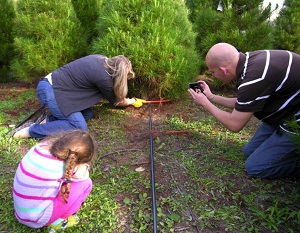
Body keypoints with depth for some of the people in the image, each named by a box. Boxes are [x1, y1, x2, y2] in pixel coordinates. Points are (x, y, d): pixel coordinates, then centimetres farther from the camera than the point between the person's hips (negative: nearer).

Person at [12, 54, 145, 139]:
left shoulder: (102, 59, 2)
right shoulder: (103, 77, -21)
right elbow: (116, 100, -1)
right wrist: (132, 102, 18)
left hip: (54, 86, 9)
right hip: (49, 91, -9)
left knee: (87, 114, 6)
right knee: (79, 127, -14)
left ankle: (47, 120, 3)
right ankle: (30, 131, -11)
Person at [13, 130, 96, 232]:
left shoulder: (43, 146, -11)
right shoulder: (61, 166, -27)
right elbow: (84, 174, -7)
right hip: (37, 219, -7)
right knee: (86, 183, -9)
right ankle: (58, 221, 2)